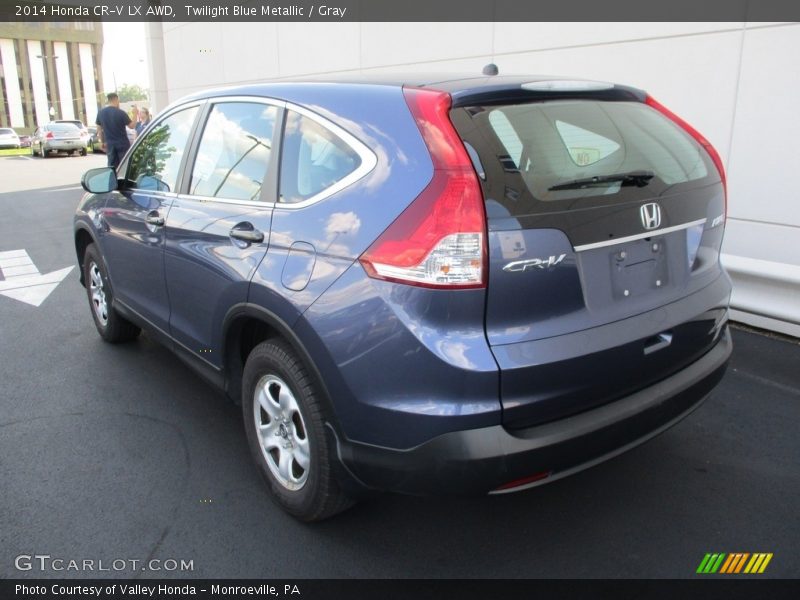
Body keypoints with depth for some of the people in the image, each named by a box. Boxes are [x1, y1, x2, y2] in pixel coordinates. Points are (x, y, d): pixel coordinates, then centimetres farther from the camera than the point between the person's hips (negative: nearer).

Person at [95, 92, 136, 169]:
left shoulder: (101, 113, 3)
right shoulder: (121, 112, -13)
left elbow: (99, 129, 9)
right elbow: (132, 126, -6)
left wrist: (102, 142, 19)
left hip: (110, 144, 4)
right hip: (122, 144, -4)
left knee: (112, 166, 8)